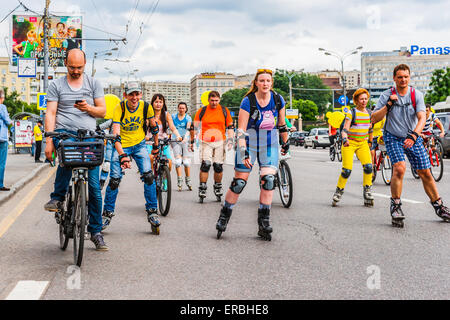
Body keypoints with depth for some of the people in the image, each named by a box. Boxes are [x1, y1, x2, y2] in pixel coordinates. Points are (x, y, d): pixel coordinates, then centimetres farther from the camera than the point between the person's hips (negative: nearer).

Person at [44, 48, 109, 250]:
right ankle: (57, 198, -23)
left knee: (94, 185, -5)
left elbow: (102, 111, 13)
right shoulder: (56, 85, 12)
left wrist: (89, 108, -9)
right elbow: (50, 114, 5)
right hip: (64, 132, -1)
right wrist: (49, 140, -7)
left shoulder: (94, 84, 15)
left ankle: (96, 231, 4)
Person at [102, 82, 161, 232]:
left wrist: (156, 144, 15)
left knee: (148, 176, -15)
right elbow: (116, 133, -28)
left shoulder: (146, 107, -12)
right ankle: (107, 213, 10)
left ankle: (152, 212, -2)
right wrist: (122, 155, -39)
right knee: (114, 179, -8)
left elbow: (153, 126, 7)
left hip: (139, 144, 2)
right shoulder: (119, 108, -20)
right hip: (121, 146, -2)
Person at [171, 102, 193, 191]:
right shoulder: (173, 116, 9)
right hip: (175, 140, 1)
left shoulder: (188, 118, 3)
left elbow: (188, 129, -13)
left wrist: (185, 137, -30)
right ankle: (179, 180, -7)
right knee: (178, 160, -14)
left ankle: (188, 180, 8)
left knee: (186, 161, -7)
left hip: (185, 140, -1)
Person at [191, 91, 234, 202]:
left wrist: (230, 139, 2)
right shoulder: (202, 111, 4)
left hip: (220, 142, 1)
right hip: (206, 142, -1)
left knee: (218, 166, 4)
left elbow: (230, 126, 13)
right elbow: (195, 127, 9)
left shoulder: (224, 110, 7)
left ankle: (218, 187, 21)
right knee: (205, 164, -14)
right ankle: (202, 188, -8)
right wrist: (192, 140, 4)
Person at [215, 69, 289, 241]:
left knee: (268, 180, -12)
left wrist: (286, 142, 18)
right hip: (249, 143, -3)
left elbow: (282, 123, 12)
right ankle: (224, 216, 15)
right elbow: (241, 130, -18)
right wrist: (243, 152, -26)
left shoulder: (278, 100, -4)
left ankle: (263, 223, -5)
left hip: (269, 145, 3)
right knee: (239, 182, -3)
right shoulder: (248, 101, -16)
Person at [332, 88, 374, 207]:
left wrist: (370, 144, 24)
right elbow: (345, 129, -14)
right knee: (347, 170, -12)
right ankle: (338, 192, 8)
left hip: (363, 143, 4)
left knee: (368, 167, -17)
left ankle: (367, 192, -5)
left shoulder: (369, 114, 8)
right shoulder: (351, 113, -7)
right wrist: (344, 139, -33)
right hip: (349, 143, -4)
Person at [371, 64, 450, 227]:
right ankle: (395, 206, -10)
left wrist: (414, 135, -32)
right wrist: (388, 105, -23)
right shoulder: (386, 95, -6)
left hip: (413, 138, 2)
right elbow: (374, 119, -9)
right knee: (399, 168, -24)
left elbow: (422, 117, -15)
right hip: (393, 137, -2)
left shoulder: (417, 94, -4)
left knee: (425, 172, 2)